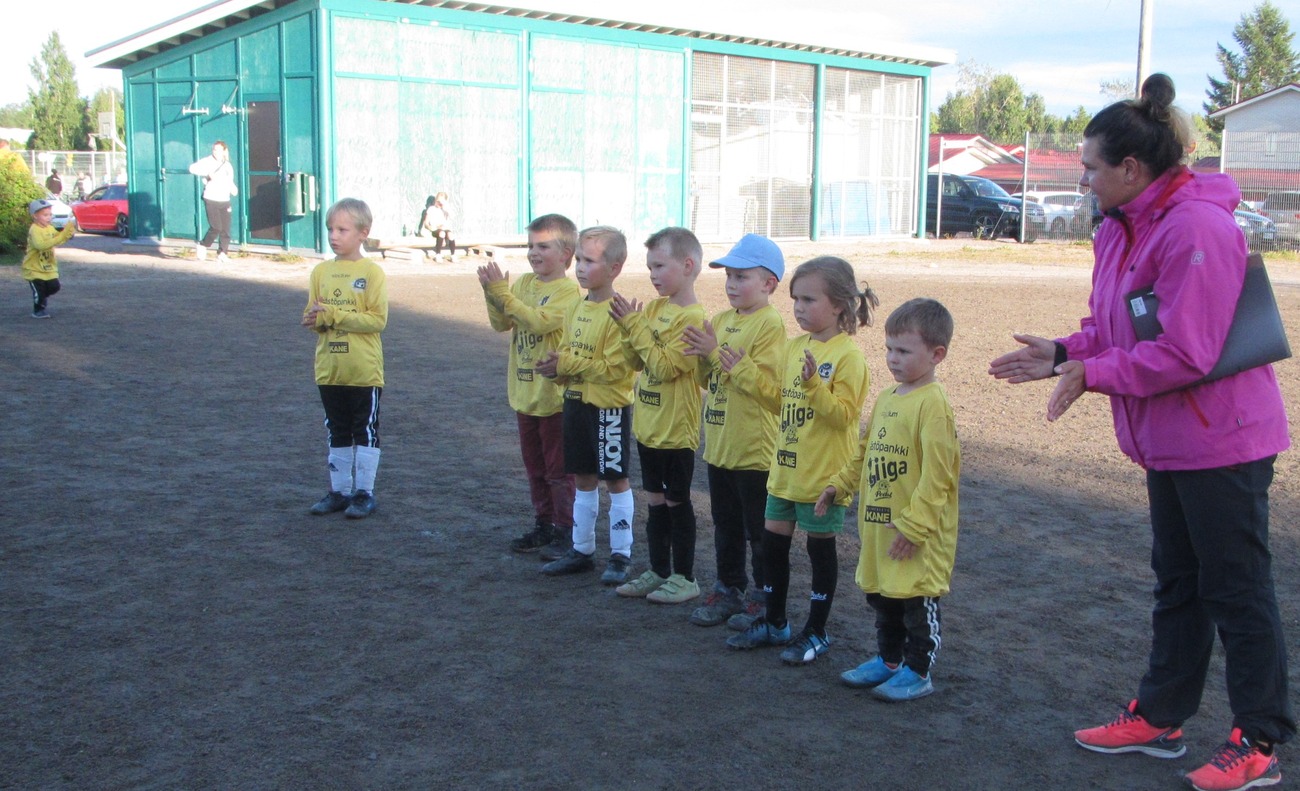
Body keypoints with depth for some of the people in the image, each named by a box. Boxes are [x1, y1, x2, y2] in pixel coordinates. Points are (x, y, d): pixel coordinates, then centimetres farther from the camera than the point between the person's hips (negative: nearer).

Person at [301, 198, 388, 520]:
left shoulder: (372, 272, -10)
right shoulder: (321, 271, 5)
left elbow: (377, 319, -16)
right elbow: (311, 318, 7)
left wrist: (332, 315, -21)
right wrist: (315, 320, -17)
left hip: (364, 370, -5)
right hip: (329, 370, 5)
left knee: (366, 432, 6)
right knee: (337, 433, 15)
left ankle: (364, 492, 17)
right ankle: (339, 491, 26)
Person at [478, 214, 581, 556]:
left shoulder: (568, 290, -14)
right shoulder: (524, 283, 7)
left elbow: (538, 321, -27)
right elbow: (501, 324, 2)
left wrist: (502, 292, -26)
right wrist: (492, 293, -14)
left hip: (555, 395, -7)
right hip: (524, 393, 7)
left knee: (558, 470, 2)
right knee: (534, 467, 17)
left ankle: (566, 530, 12)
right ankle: (544, 524, 28)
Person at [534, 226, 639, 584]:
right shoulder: (578, 308, 7)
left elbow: (613, 368, -22)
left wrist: (567, 363, -20)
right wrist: (556, 367, -7)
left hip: (609, 406, -8)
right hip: (576, 402, 8)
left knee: (615, 479, 4)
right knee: (583, 478, 16)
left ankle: (620, 555, 16)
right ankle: (582, 549, 27)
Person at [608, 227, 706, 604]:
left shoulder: (692, 317, -18)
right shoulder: (653, 308, 6)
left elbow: (665, 366, -24)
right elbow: (634, 360, 8)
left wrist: (635, 326, -21)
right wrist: (627, 325, -8)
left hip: (676, 428, -8)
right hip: (648, 424, 8)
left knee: (676, 501, 4)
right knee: (655, 499, 16)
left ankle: (684, 578, 17)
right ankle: (658, 572, 27)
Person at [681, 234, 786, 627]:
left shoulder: (770, 323, -13)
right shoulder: (721, 320, 9)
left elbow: (763, 381, -22)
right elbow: (706, 380, 12)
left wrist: (717, 353, -23)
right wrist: (703, 356, -8)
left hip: (754, 449, -7)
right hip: (719, 444, 7)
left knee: (759, 529, 6)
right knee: (726, 524, 18)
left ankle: (763, 596, 19)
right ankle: (729, 589, 30)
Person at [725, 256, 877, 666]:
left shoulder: (848, 355, -16)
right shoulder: (794, 347, 7)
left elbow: (844, 414, -21)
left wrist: (815, 386, -34)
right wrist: (744, 371, 8)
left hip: (823, 474, -8)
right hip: (786, 467, 8)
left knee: (820, 547, 6)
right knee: (773, 541, 14)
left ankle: (816, 632, 20)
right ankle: (774, 623, 30)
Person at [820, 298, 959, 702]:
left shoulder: (932, 404, -19)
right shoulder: (885, 399, 10)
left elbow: (937, 473, -22)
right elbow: (865, 453, 22)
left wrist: (914, 524, -22)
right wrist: (839, 485, 16)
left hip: (918, 533, -9)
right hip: (880, 524, 9)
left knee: (917, 600, 4)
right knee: (882, 596, 19)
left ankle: (918, 672, 18)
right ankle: (888, 660, 35)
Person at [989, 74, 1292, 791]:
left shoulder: (1197, 228, -23)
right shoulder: (1123, 228, 7)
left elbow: (1185, 353, -26)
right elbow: (1116, 328, 13)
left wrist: (1091, 373, -22)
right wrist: (1063, 352, -1)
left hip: (1221, 438, -10)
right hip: (1169, 438, 10)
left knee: (1237, 591, 2)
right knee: (1177, 583, 18)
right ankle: (1158, 718, 31)